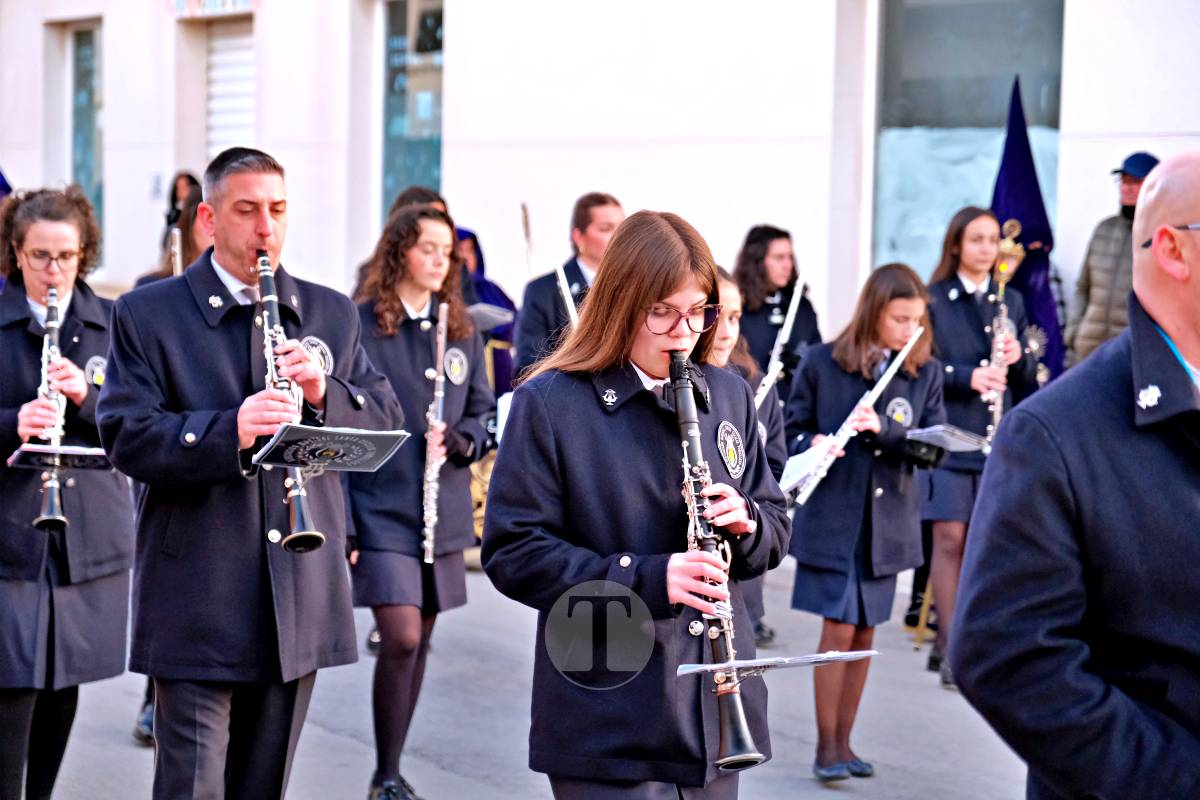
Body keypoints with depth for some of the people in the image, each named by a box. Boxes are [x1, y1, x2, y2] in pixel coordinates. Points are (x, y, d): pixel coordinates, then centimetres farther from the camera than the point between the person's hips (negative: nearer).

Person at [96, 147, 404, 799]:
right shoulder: (146, 315, 1)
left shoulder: (332, 314, 12)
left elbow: (387, 422, 8)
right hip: (196, 600, -4)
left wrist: (324, 393, -13)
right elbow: (126, 437, -10)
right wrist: (229, 431, -26)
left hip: (301, 597, 4)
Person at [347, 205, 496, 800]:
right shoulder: (358, 325, -6)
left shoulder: (462, 330, 8)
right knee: (401, 639, -14)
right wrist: (339, 522, -10)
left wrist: (462, 439, -9)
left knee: (420, 641, 10)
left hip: (442, 513, 5)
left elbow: (481, 410, 15)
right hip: (380, 510, -5)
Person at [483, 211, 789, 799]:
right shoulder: (549, 402, -7)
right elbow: (511, 553, -11)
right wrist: (643, 579, -22)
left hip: (714, 707, 5)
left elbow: (774, 530, 16)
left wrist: (746, 524, -9)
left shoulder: (728, 396, 9)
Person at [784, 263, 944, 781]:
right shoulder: (823, 363, -5)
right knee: (839, 629, -6)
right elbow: (790, 428, 2)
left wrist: (884, 428, -21)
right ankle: (825, 745, 5)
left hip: (887, 520, 3)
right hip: (831, 515, -3)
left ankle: (843, 740, 21)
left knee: (865, 633, 10)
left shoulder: (926, 373, 2)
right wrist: (812, 445, -20)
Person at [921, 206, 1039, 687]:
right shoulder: (934, 300, 0)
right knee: (950, 539, -8)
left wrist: (1017, 357, -11)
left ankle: (950, 640, 14)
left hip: (997, 438, 4)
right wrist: (967, 376, -21)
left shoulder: (1011, 301, 13)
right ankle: (951, 646, -3)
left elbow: (1029, 377, 12)